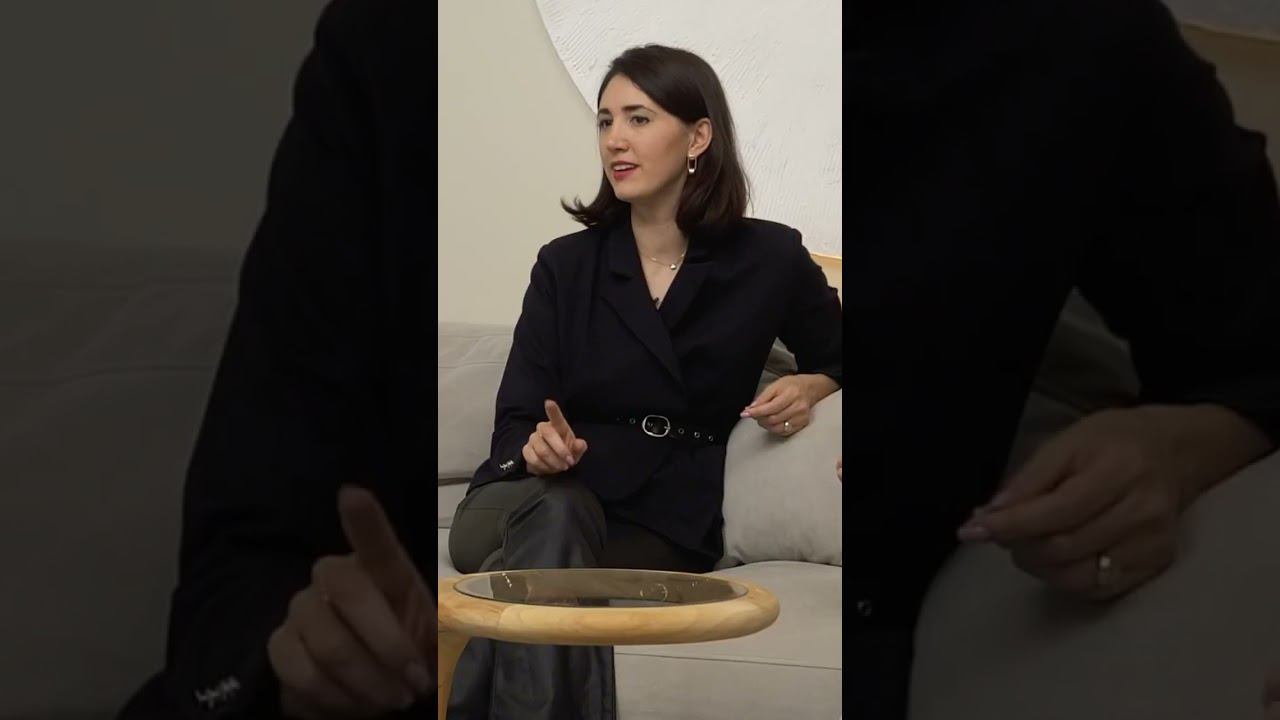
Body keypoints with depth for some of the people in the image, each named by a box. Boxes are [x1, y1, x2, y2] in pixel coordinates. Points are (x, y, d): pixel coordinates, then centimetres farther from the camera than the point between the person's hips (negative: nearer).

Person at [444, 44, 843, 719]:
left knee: (540, 577, -34)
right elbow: (515, 422, 4)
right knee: (556, 514, -36)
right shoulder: (565, 265, 9)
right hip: (539, 499, 2)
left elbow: (837, 356, 24)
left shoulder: (768, 259, 7)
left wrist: (809, 387, 0)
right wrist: (536, 448, -21)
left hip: (665, 519, -1)